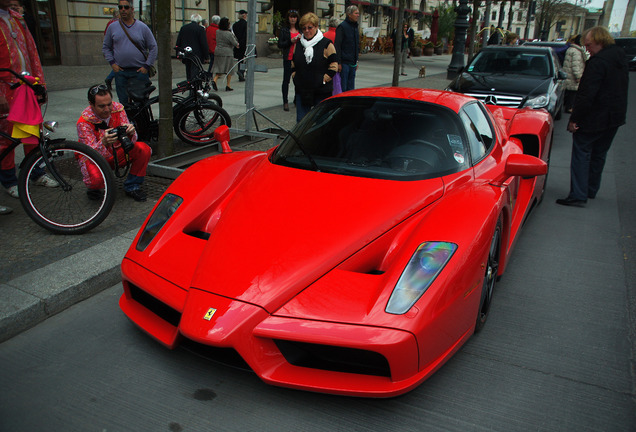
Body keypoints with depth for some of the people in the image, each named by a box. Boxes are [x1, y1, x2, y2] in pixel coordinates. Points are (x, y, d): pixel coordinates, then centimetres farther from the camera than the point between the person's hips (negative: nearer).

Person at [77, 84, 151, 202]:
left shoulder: (117, 109, -14)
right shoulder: (84, 122, -23)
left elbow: (131, 142, -15)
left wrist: (130, 133, -40)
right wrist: (104, 143, -52)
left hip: (116, 153, 4)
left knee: (144, 150, -21)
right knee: (96, 177, -37)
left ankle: (131, 187, -2)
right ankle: (95, 188, 5)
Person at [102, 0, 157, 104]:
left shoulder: (142, 27, 3)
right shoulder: (112, 27, 8)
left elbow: (153, 47, 4)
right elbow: (105, 47, 15)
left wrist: (147, 66, -3)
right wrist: (112, 63, 1)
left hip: (139, 72, -2)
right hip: (120, 72, 2)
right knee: (123, 101, 5)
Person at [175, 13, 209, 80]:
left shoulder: (183, 28, 9)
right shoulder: (200, 29, -7)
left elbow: (178, 42, 12)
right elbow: (204, 44, -10)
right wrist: (206, 57, -5)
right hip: (196, 55, -5)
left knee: (188, 73, 15)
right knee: (195, 73, -6)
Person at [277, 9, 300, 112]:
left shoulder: (300, 30, 13)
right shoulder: (284, 29, 4)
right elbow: (280, 44, -1)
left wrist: (301, 38, -6)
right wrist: (291, 41, -13)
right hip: (288, 58, -2)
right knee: (286, 80, -1)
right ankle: (285, 102, 5)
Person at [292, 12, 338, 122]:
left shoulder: (326, 44, -4)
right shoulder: (298, 44, 10)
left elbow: (333, 67, -5)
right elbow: (293, 65, 18)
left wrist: (322, 81, -11)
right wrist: (295, 78, 5)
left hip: (322, 92, -4)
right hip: (301, 91, 4)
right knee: (301, 121, 4)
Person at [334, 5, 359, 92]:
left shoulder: (355, 27, 15)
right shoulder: (342, 26, -8)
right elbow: (337, 45, -13)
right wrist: (338, 63, -18)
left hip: (352, 63, 7)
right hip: (344, 62, -7)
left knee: (351, 88, 10)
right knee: (342, 88, -5)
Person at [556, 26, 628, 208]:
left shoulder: (598, 62, -19)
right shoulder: (621, 60, 12)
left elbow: (587, 94, -23)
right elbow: (619, 90, 18)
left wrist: (574, 118, -20)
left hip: (593, 118, -9)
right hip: (615, 117, 9)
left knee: (581, 154, -5)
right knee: (599, 154, 18)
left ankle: (578, 195, -8)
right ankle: (591, 190, 29)